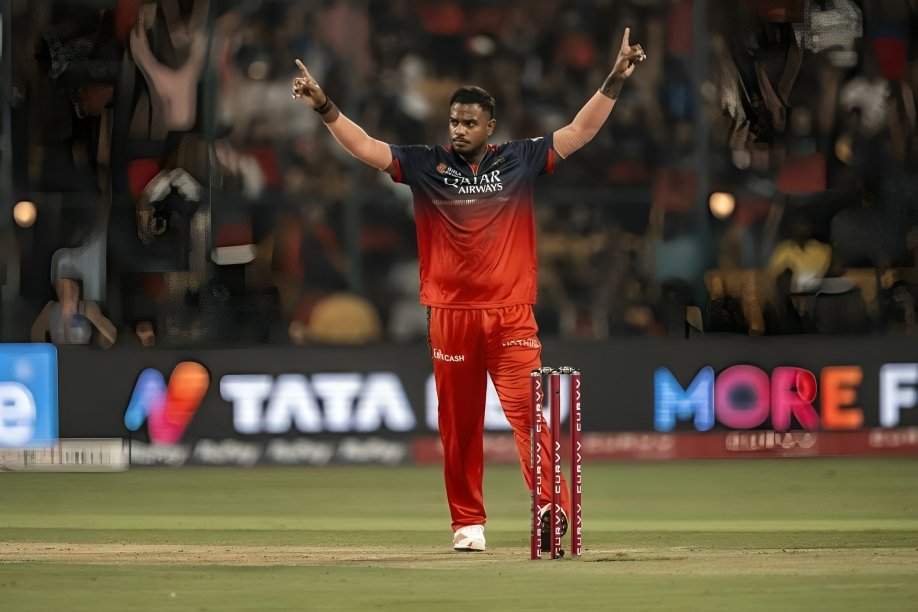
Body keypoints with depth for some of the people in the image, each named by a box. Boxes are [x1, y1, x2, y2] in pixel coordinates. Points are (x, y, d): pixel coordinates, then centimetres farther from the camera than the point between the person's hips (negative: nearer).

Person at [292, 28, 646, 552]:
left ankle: (552, 509, -18)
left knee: (528, 410, -12)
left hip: (511, 315, -1)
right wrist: (325, 107, -12)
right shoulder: (427, 164, 6)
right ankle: (468, 522, 12)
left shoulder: (521, 160, 6)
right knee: (458, 424, 5)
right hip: (450, 315, 1)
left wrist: (615, 81, -6)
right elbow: (365, 146, 1)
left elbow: (580, 132, 3)